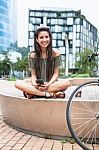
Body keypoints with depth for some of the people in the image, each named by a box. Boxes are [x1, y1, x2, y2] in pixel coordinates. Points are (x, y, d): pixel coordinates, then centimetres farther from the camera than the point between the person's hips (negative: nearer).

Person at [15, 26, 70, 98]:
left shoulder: (56, 53, 1)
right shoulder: (33, 55, 3)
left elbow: (56, 73, 0)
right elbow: (33, 74, 3)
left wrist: (49, 84, -19)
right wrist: (34, 84, -20)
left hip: (52, 84, 0)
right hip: (37, 86, 1)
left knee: (66, 82, -32)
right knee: (18, 83, -26)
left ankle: (33, 93, -27)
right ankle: (51, 94, -32)